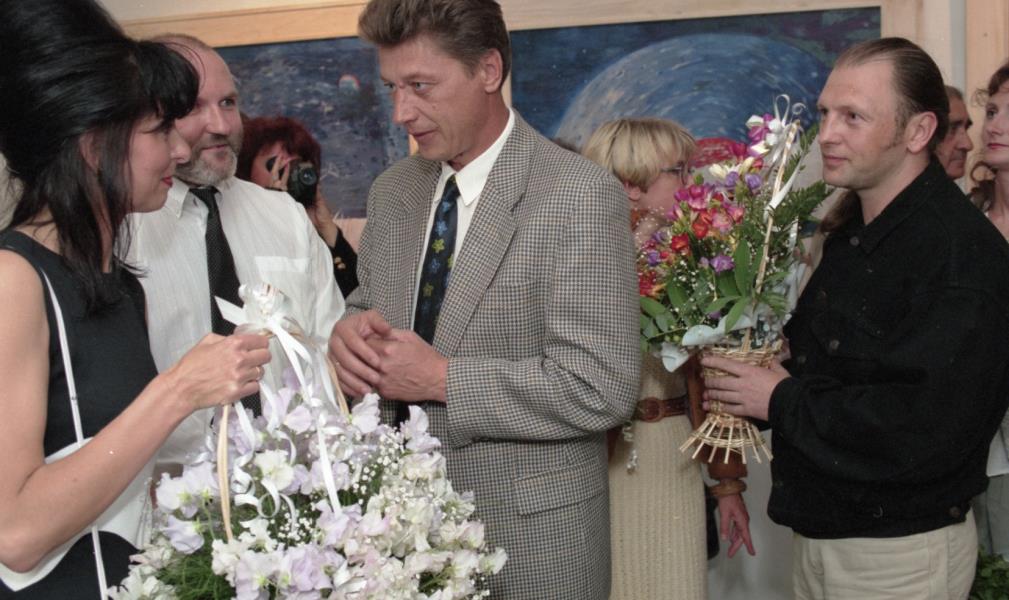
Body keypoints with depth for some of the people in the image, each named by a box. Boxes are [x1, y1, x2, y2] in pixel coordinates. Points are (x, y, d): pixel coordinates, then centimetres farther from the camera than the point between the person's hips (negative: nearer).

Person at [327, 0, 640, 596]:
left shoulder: (581, 195, -16)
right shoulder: (392, 192, 5)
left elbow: (599, 389, -21)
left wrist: (442, 379, -20)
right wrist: (351, 330, -7)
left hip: (531, 536, -5)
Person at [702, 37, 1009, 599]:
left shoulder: (962, 249, -22)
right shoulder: (852, 232, 7)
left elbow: (926, 429, -29)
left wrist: (783, 401, -19)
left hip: (901, 554, -8)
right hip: (823, 532, 8)